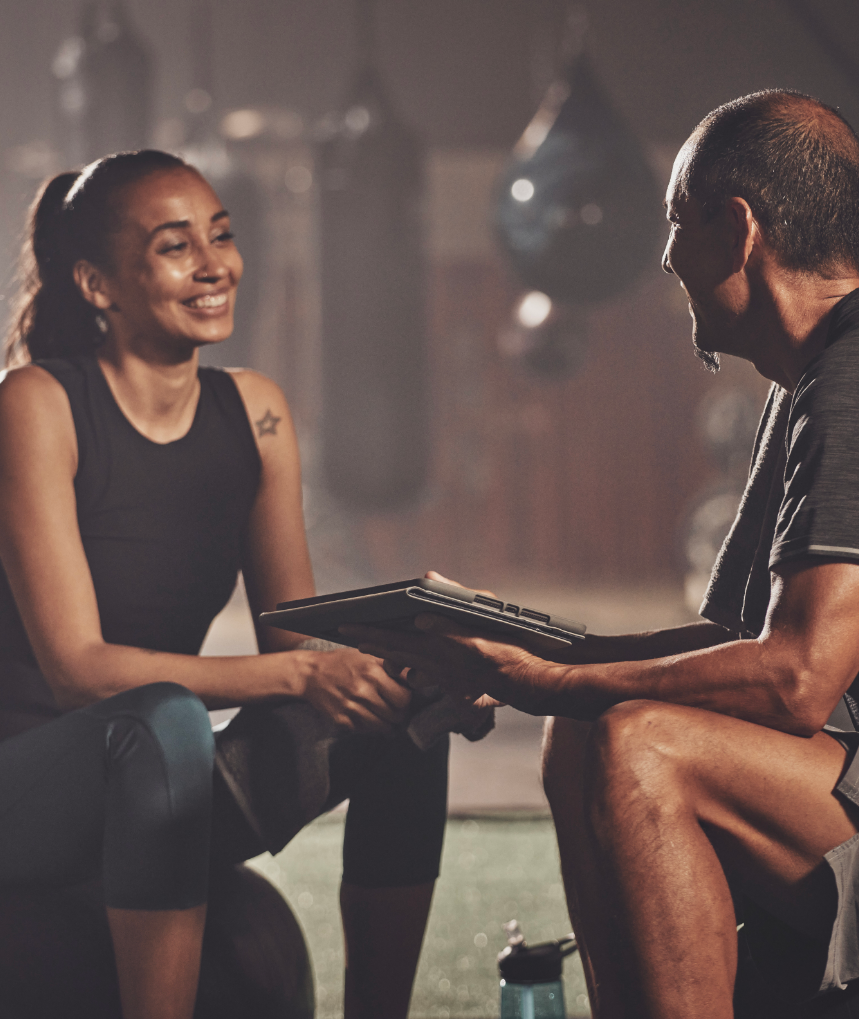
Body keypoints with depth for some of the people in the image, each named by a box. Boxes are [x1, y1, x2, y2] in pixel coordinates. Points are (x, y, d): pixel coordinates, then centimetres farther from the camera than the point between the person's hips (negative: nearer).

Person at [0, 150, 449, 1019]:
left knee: (403, 717, -14)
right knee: (164, 719, -36)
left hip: (150, 792, 6)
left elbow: (293, 639, 4)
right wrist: (297, 674, -30)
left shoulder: (253, 411, 5)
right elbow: (76, 667, -21)